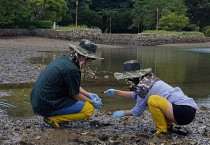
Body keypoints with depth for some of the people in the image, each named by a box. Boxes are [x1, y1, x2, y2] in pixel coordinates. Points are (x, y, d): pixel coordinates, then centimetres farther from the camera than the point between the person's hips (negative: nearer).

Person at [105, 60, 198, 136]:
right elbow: (135, 95, 31)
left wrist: (123, 113, 15)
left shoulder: (143, 86, -13)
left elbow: (137, 112, -2)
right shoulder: (148, 79, 13)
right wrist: (115, 92, 31)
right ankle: (168, 124, 15)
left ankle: (162, 131, -7)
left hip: (185, 111, -10)